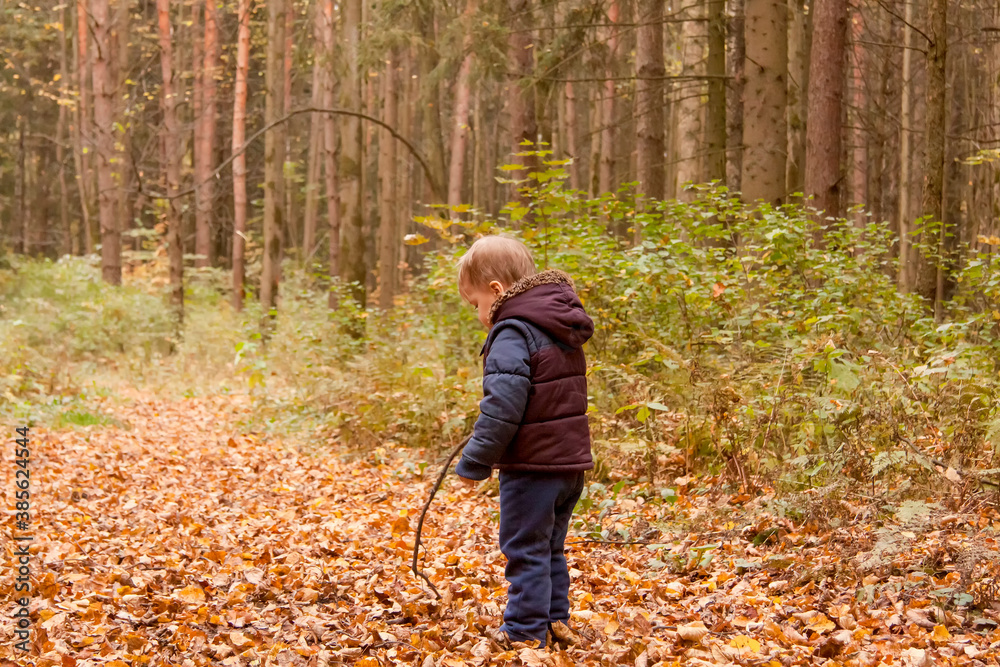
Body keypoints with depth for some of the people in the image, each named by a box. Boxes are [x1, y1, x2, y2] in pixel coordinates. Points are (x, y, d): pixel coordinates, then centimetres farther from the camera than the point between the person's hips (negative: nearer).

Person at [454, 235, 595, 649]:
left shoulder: (513, 332, -17)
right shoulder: (563, 329, 12)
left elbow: (503, 405, -23)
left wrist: (476, 460, -16)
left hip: (533, 463, -9)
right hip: (570, 457, 9)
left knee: (525, 549, 2)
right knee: (550, 547, 20)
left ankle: (526, 631, 8)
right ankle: (554, 619, 28)